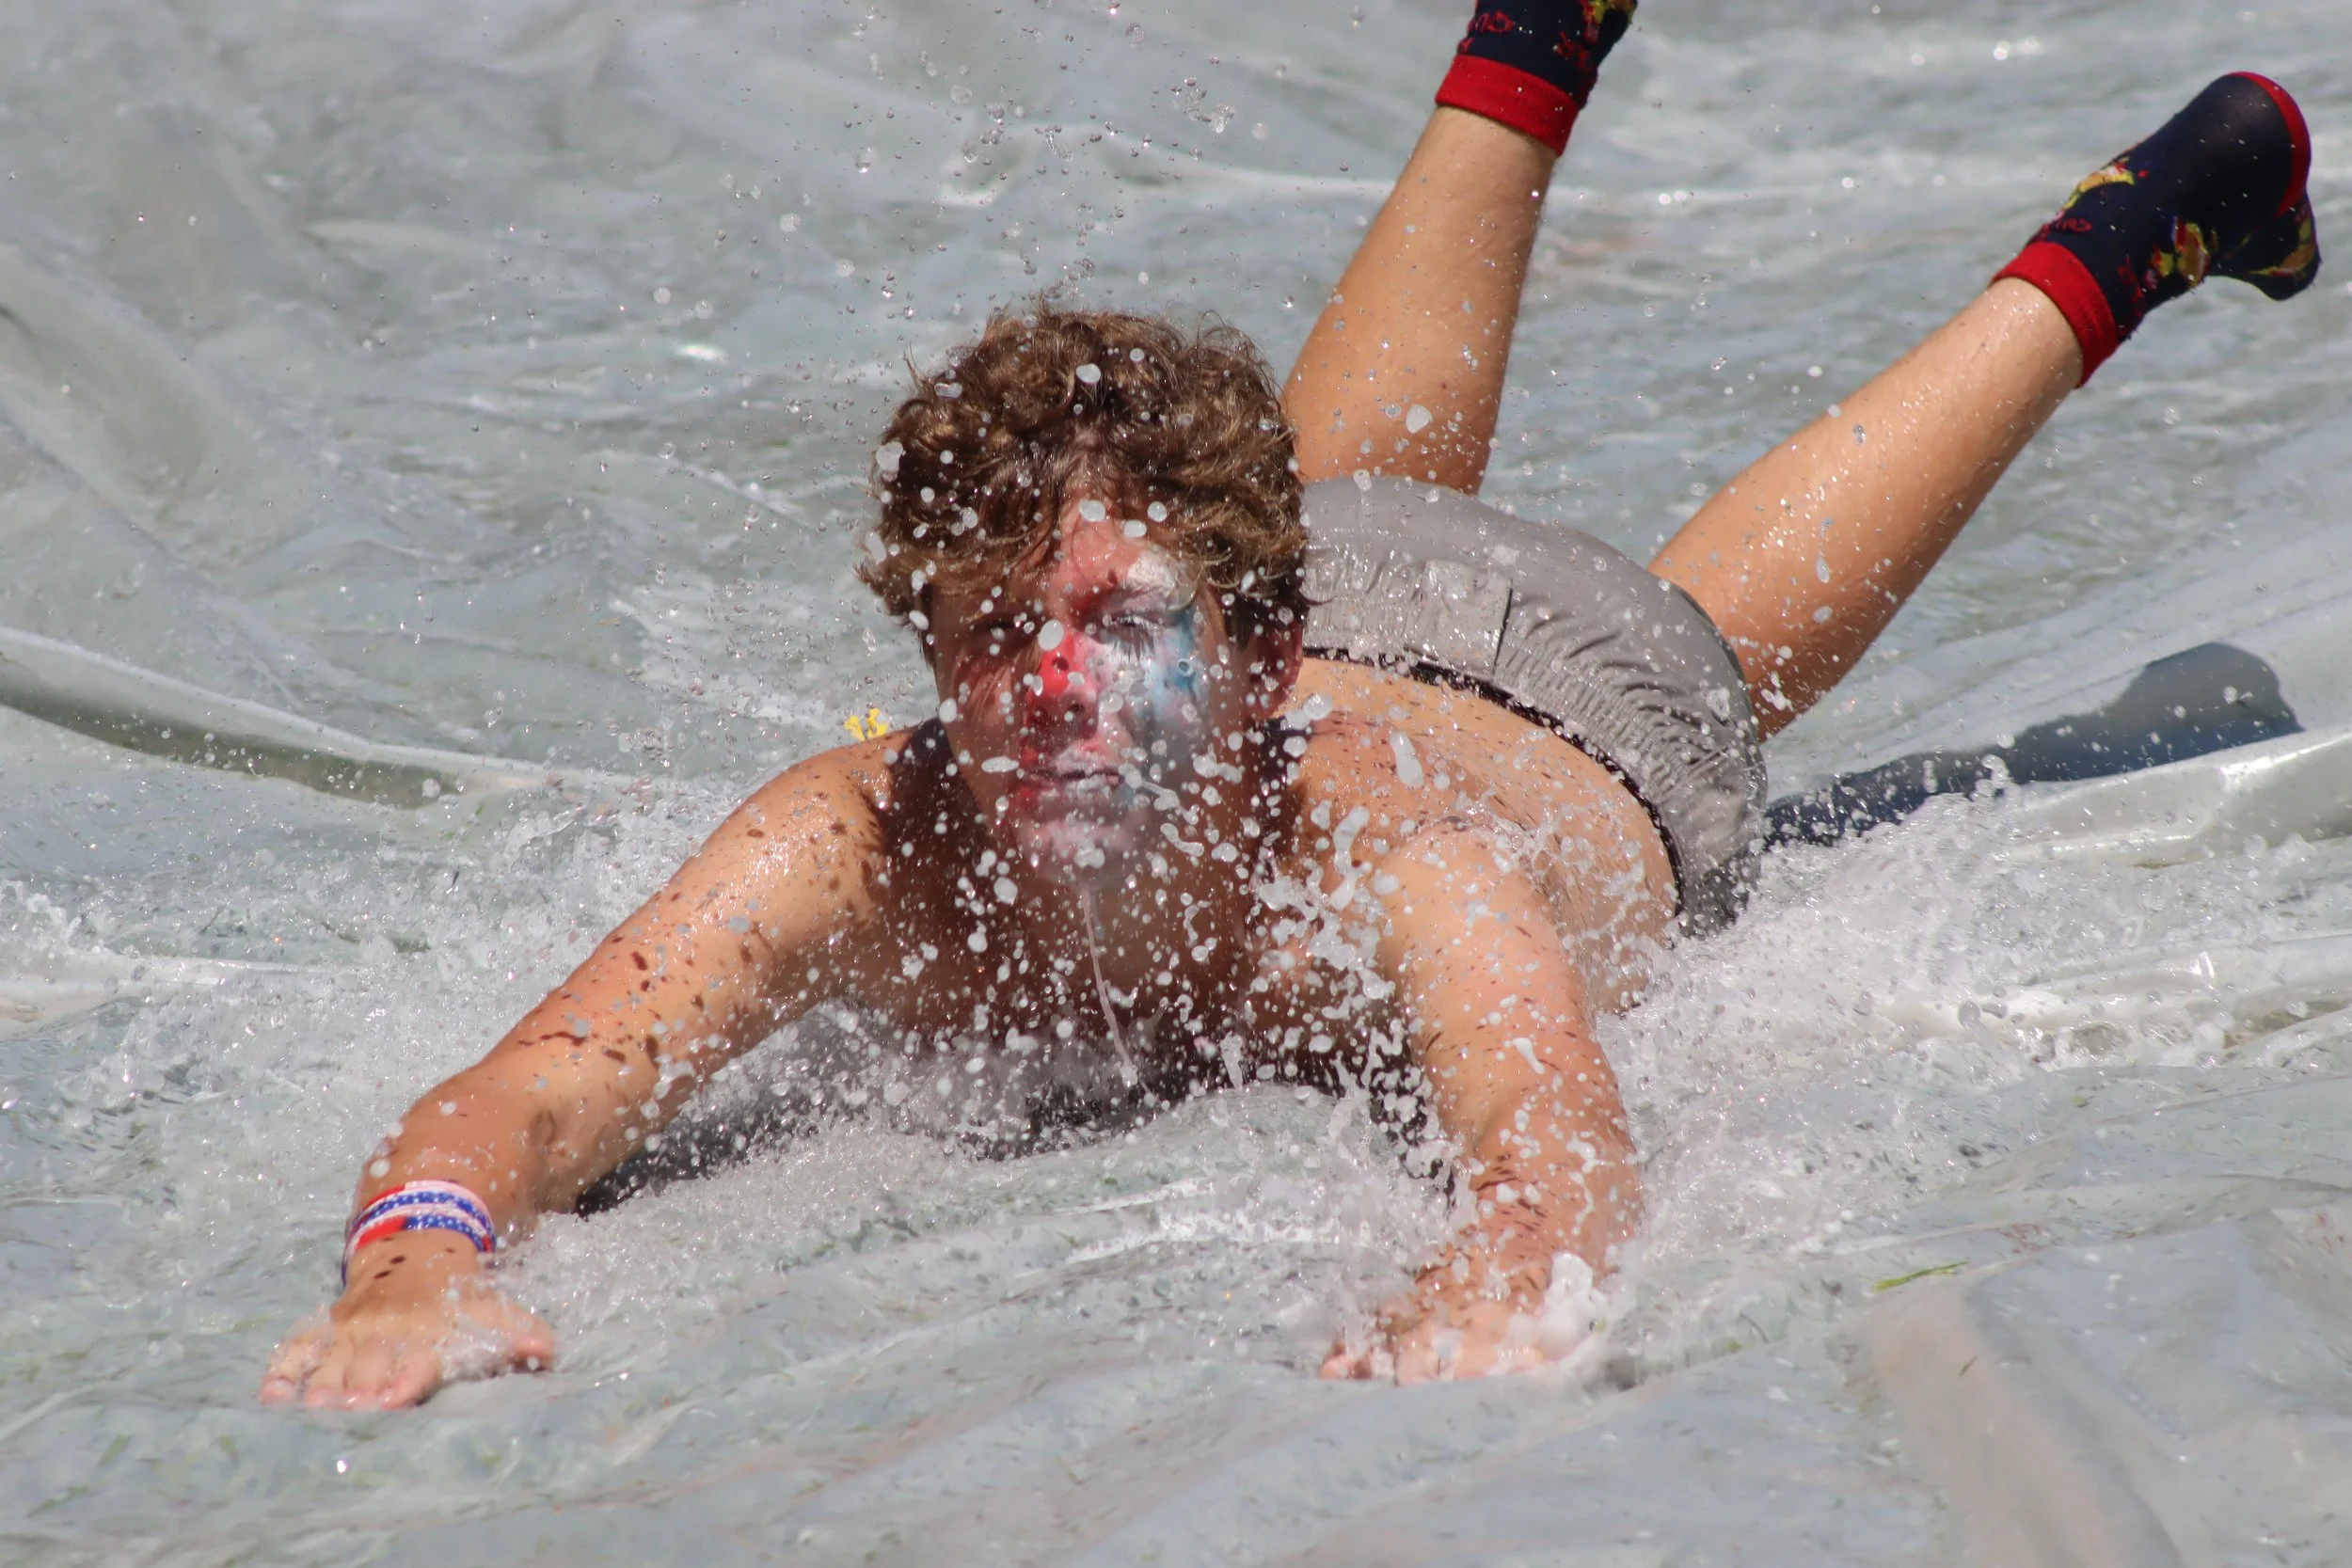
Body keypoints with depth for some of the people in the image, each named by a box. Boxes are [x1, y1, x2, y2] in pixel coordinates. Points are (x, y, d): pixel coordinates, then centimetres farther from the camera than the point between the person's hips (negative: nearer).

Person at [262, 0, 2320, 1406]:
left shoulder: (1398, 856, -51)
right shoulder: (855, 850, -45)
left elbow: (1567, 1175, -69)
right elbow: (511, 1104, -57)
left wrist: (1464, 1319, -91)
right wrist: (420, 1266, -79)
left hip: (1575, 714, -3)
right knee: (1352, 485, 36)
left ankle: (2119, 245, 54)